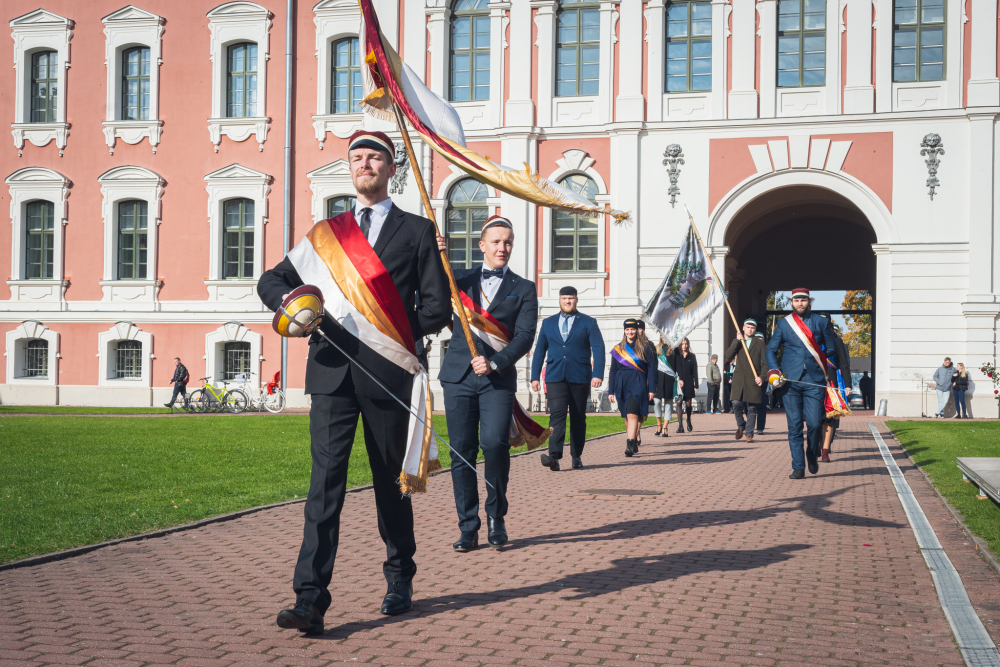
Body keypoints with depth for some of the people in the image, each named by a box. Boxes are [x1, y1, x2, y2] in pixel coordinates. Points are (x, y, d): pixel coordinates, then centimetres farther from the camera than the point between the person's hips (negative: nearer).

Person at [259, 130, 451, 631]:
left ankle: (400, 580, 31)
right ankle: (310, 599, -11)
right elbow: (271, 280, 18)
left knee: (391, 482, 11)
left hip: (388, 372, -1)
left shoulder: (417, 231, 9)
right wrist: (287, 300, -5)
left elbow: (438, 307, 3)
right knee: (325, 480, -8)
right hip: (333, 371, 2)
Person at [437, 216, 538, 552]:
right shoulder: (461, 279, 16)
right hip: (459, 374, 2)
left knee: (495, 442, -18)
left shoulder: (523, 289, 11)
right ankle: (468, 527, 9)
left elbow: (524, 336, 1)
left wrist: (494, 362, -14)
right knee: (462, 450, 0)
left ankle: (496, 516, 3)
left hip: (498, 379, -2)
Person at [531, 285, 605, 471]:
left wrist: (598, 374, -14)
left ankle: (577, 456, 17)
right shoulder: (548, 323, 13)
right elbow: (539, 350, 14)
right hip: (555, 377, 0)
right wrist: (535, 376, 6)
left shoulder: (588, 323, 6)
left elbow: (598, 349, -2)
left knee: (578, 418, 6)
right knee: (557, 414, -15)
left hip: (580, 378, 0)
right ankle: (554, 456, -25)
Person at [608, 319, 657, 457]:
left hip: (638, 384, -4)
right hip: (622, 386, 4)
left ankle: (630, 445, -24)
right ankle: (633, 443, 24)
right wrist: (611, 391, 7)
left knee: (632, 414, -18)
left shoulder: (643, 348, 3)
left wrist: (652, 389, -5)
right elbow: (613, 371, 11)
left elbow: (651, 369, 1)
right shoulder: (618, 349, 9)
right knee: (627, 417, 10)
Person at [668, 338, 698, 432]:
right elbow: (673, 368, -2)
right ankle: (680, 425, -9)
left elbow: (695, 371, 8)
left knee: (688, 403, 6)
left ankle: (689, 421, 30)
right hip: (678, 382, -1)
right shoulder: (676, 354, 4)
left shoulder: (691, 356, 9)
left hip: (689, 383, 1)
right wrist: (678, 380, -13)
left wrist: (696, 385, 3)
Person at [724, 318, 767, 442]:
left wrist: (762, 377, -8)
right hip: (739, 379, 1)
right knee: (736, 404, -11)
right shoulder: (736, 342, 15)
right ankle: (741, 426, 13)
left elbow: (765, 362, 5)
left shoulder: (760, 343, 9)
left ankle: (749, 434, 6)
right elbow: (728, 354, -3)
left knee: (751, 409, -1)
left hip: (753, 380, -1)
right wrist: (737, 341, -9)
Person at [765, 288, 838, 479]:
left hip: (814, 380, 0)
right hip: (790, 380, 1)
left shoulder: (821, 322, 9)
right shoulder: (783, 323, 9)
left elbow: (831, 350, 15)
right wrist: (774, 371, -2)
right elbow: (771, 350, 14)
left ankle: (812, 457, 20)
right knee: (794, 426, -2)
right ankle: (798, 467, 5)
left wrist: (828, 374, 8)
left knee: (814, 423, -7)